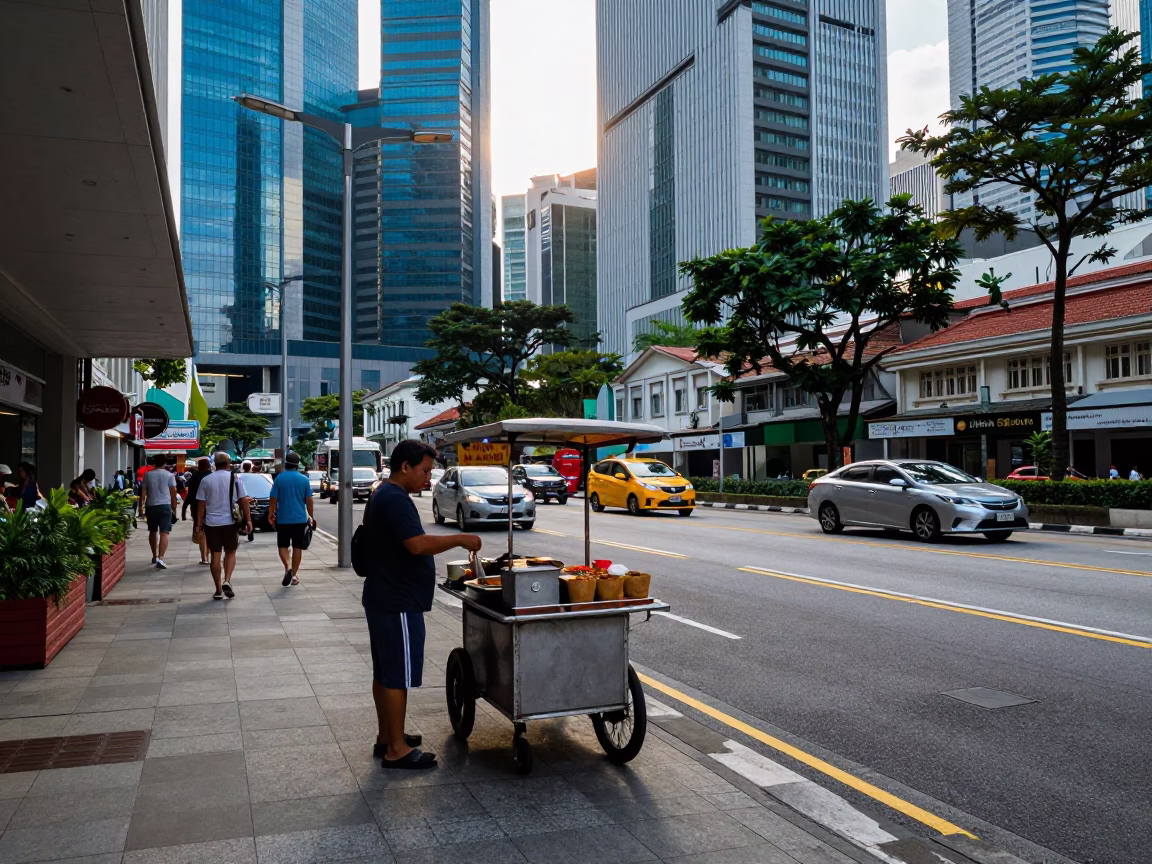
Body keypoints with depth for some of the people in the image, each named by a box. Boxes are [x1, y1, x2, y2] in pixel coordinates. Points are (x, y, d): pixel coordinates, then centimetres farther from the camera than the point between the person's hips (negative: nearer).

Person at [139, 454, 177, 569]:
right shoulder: (169, 475, 1)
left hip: (151, 506, 3)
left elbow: (143, 491, 2)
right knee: (164, 533, -7)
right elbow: (173, 493, 1)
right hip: (165, 506, -3)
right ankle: (160, 558, -21)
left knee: (153, 531, 20)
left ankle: (154, 556, 33)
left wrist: (141, 506, 6)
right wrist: (174, 507, 9)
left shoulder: (148, 475, 6)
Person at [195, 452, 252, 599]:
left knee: (215, 555, 6)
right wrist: (248, 520, 1)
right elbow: (243, 501, -4)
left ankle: (218, 590, 10)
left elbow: (201, 504, 0)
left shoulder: (206, 480, 2)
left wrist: (198, 523, 5)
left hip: (211, 522, 1)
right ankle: (227, 581, -6)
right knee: (230, 552, 14)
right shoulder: (235, 478, -2)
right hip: (229, 521, -1)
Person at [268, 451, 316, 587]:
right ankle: (294, 575, 10)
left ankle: (288, 567, -15)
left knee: (282, 545, 10)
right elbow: (309, 500, 0)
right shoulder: (304, 479, -2)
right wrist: (311, 516, 10)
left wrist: (271, 514, 6)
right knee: (297, 547, 9)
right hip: (300, 519, 1)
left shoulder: (279, 478, -4)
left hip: (283, 519, -1)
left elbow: (273, 499, -5)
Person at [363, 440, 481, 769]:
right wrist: (460, 539, -20)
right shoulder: (395, 499, -19)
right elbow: (418, 544, -29)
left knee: (385, 673, 16)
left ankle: (386, 737, 27)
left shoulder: (384, 496, 16)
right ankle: (396, 750, 5)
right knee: (398, 676, -3)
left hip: (384, 600, 11)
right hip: (397, 605, -11)